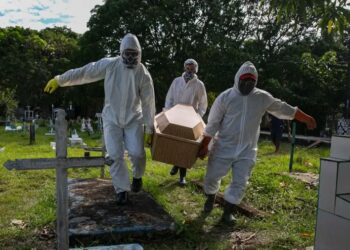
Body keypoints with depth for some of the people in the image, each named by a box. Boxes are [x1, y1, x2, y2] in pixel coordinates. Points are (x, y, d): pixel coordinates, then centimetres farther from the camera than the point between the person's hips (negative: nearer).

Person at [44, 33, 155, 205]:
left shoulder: (143, 75, -10)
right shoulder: (110, 65, -7)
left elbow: (148, 103, -7)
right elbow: (85, 72, -2)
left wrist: (149, 129, -7)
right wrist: (59, 80, -2)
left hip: (133, 120, -1)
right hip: (112, 119, 1)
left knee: (137, 152, -14)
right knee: (115, 155, -4)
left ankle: (137, 176, 20)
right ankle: (122, 190, 13)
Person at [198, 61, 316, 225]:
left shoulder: (263, 98, -1)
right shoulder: (225, 97, -8)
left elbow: (285, 109, 9)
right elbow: (212, 124, -6)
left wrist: (307, 119, 13)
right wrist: (204, 146, -6)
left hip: (247, 151, 2)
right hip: (224, 147, -1)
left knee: (240, 183, 2)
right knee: (212, 177, 7)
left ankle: (227, 212, 21)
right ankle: (210, 199, 39)